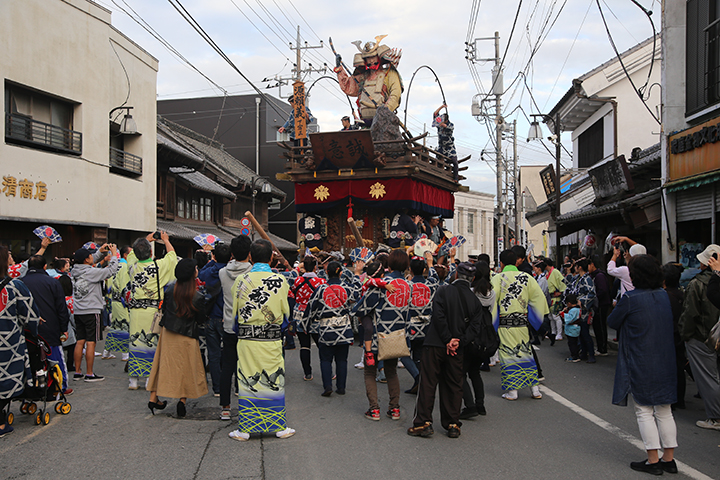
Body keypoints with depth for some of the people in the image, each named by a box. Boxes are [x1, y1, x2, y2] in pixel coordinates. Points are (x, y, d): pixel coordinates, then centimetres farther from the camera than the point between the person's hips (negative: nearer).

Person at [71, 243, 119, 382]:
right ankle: (89, 374, 2)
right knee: (91, 342, -2)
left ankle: (77, 372, 17)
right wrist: (114, 254, 0)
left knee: (80, 342, 12)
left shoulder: (75, 271, 6)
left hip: (78, 312, 7)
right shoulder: (91, 272, -16)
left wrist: (100, 252, 15)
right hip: (91, 311, -7)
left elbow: (93, 261, 22)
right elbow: (111, 271, -11)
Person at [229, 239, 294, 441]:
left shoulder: (241, 280, -3)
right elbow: (285, 313, 3)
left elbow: (234, 312, 4)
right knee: (274, 381, 8)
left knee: (247, 382, 7)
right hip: (272, 340, -1)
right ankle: (279, 427, 17)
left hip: (246, 339, 1)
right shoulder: (280, 280, -5)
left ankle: (244, 429, 13)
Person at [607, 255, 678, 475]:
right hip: (665, 361, 6)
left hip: (641, 364, -6)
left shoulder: (630, 299, -17)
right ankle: (669, 459, 19)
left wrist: (618, 308, 15)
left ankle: (653, 461, 6)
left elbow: (612, 322, -4)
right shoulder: (663, 295, 3)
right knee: (664, 411, 13)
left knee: (644, 411, 4)